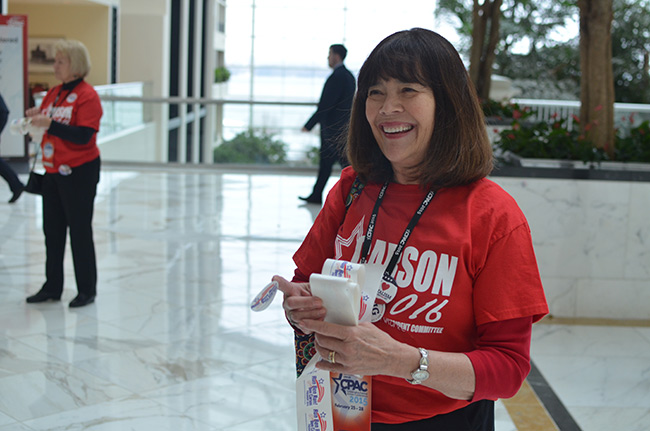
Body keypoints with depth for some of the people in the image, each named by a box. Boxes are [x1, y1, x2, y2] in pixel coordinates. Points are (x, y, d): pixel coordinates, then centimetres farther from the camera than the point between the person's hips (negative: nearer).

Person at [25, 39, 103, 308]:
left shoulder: (87, 95, -13)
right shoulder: (54, 92, 11)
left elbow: (84, 136, -21)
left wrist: (50, 124, -27)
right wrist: (36, 117, -2)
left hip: (79, 173, -8)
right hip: (53, 171, 8)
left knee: (80, 231, 0)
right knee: (52, 230, 12)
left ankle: (87, 290, 13)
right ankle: (52, 288, 24)